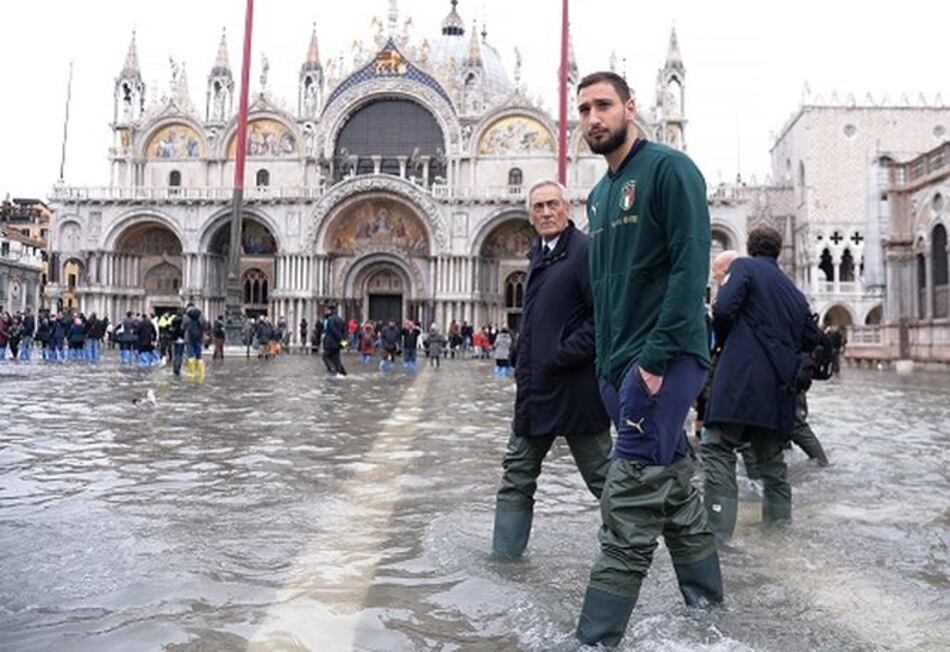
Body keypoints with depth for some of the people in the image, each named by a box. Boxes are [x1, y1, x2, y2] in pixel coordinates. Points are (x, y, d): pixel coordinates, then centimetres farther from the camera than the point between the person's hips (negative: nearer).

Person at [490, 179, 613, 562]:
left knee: (602, 476, 7)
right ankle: (505, 551, 25)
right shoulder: (538, 255, 14)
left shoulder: (585, 251, -12)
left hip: (574, 387, -8)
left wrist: (563, 356, -20)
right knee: (517, 473, 13)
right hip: (535, 387, 8)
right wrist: (523, 358, 12)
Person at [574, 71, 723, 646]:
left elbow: (692, 265, -16)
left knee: (630, 500, -9)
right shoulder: (599, 195, 18)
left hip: (665, 358, -8)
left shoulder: (668, 168, -6)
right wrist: (608, 364, 13)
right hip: (621, 364, 9)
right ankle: (709, 611, 30)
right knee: (675, 491, 16)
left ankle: (598, 639, -1)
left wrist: (656, 357, -20)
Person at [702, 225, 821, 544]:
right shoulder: (793, 290, 21)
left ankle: (717, 527, -14)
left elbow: (723, 309, -12)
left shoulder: (744, 267, 2)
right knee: (770, 451, 20)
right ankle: (779, 515, 28)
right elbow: (811, 338, 22)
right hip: (778, 385, 7)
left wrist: (725, 342, 5)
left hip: (740, 376, -7)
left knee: (718, 449, -7)